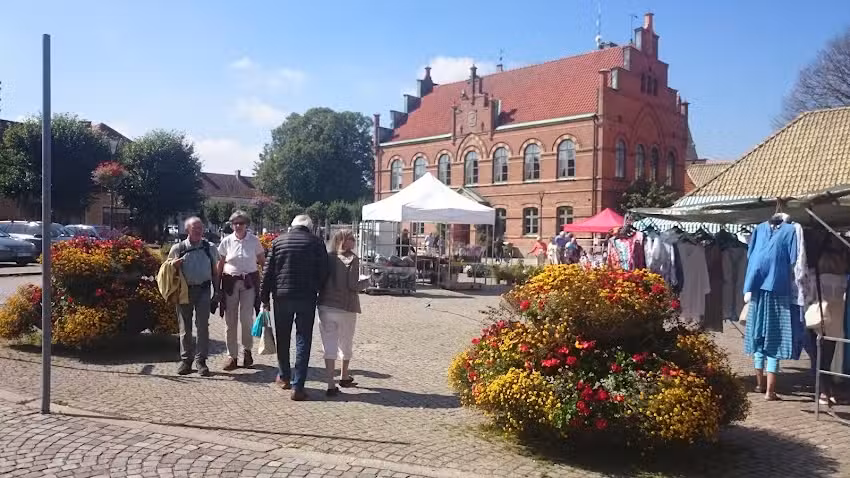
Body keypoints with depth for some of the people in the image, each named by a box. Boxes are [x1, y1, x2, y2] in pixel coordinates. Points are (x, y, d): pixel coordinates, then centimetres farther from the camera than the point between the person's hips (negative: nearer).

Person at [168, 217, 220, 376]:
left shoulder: (210, 249, 6)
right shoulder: (177, 248, 3)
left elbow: (215, 272, 13)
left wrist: (217, 291, 9)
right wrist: (174, 266, -13)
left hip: (203, 290, 0)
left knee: (203, 326, -1)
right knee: (185, 327, 7)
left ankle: (201, 360, 8)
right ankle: (186, 360, 17)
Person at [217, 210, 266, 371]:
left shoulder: (254, 240, -1)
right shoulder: (226, 241, 1)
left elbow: (263, 261, 6)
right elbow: (220, 264, 7)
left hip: (249, 282, -1)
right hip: (230, 282, 1)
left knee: (246, 318, -6)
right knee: (230, 320, 3)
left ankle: (247, 350, 18)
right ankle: (232, 356, 13)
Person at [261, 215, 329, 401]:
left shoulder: (278, 241, 5)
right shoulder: (316, 242, -1)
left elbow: (268, 272, 4)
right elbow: (323, 272, -4)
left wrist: (264, 298, 9)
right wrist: (319, 292, 10)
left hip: (282, 296, 2)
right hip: (307, 298, -2)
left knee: (282, 339, 18)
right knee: (303, 341, 3)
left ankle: (284, 377, 33)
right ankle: (297, 386, 1)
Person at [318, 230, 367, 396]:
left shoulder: (327, 257, 2)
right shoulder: (352, 259, -7)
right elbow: (352, 285, -15)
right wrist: (364, 283, 3)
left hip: (325, 306, 2)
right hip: (346, 308, -2)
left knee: (329, 345, 4)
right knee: (345, 344, 18)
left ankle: (331, 384, -3)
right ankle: (344, 377, 36)